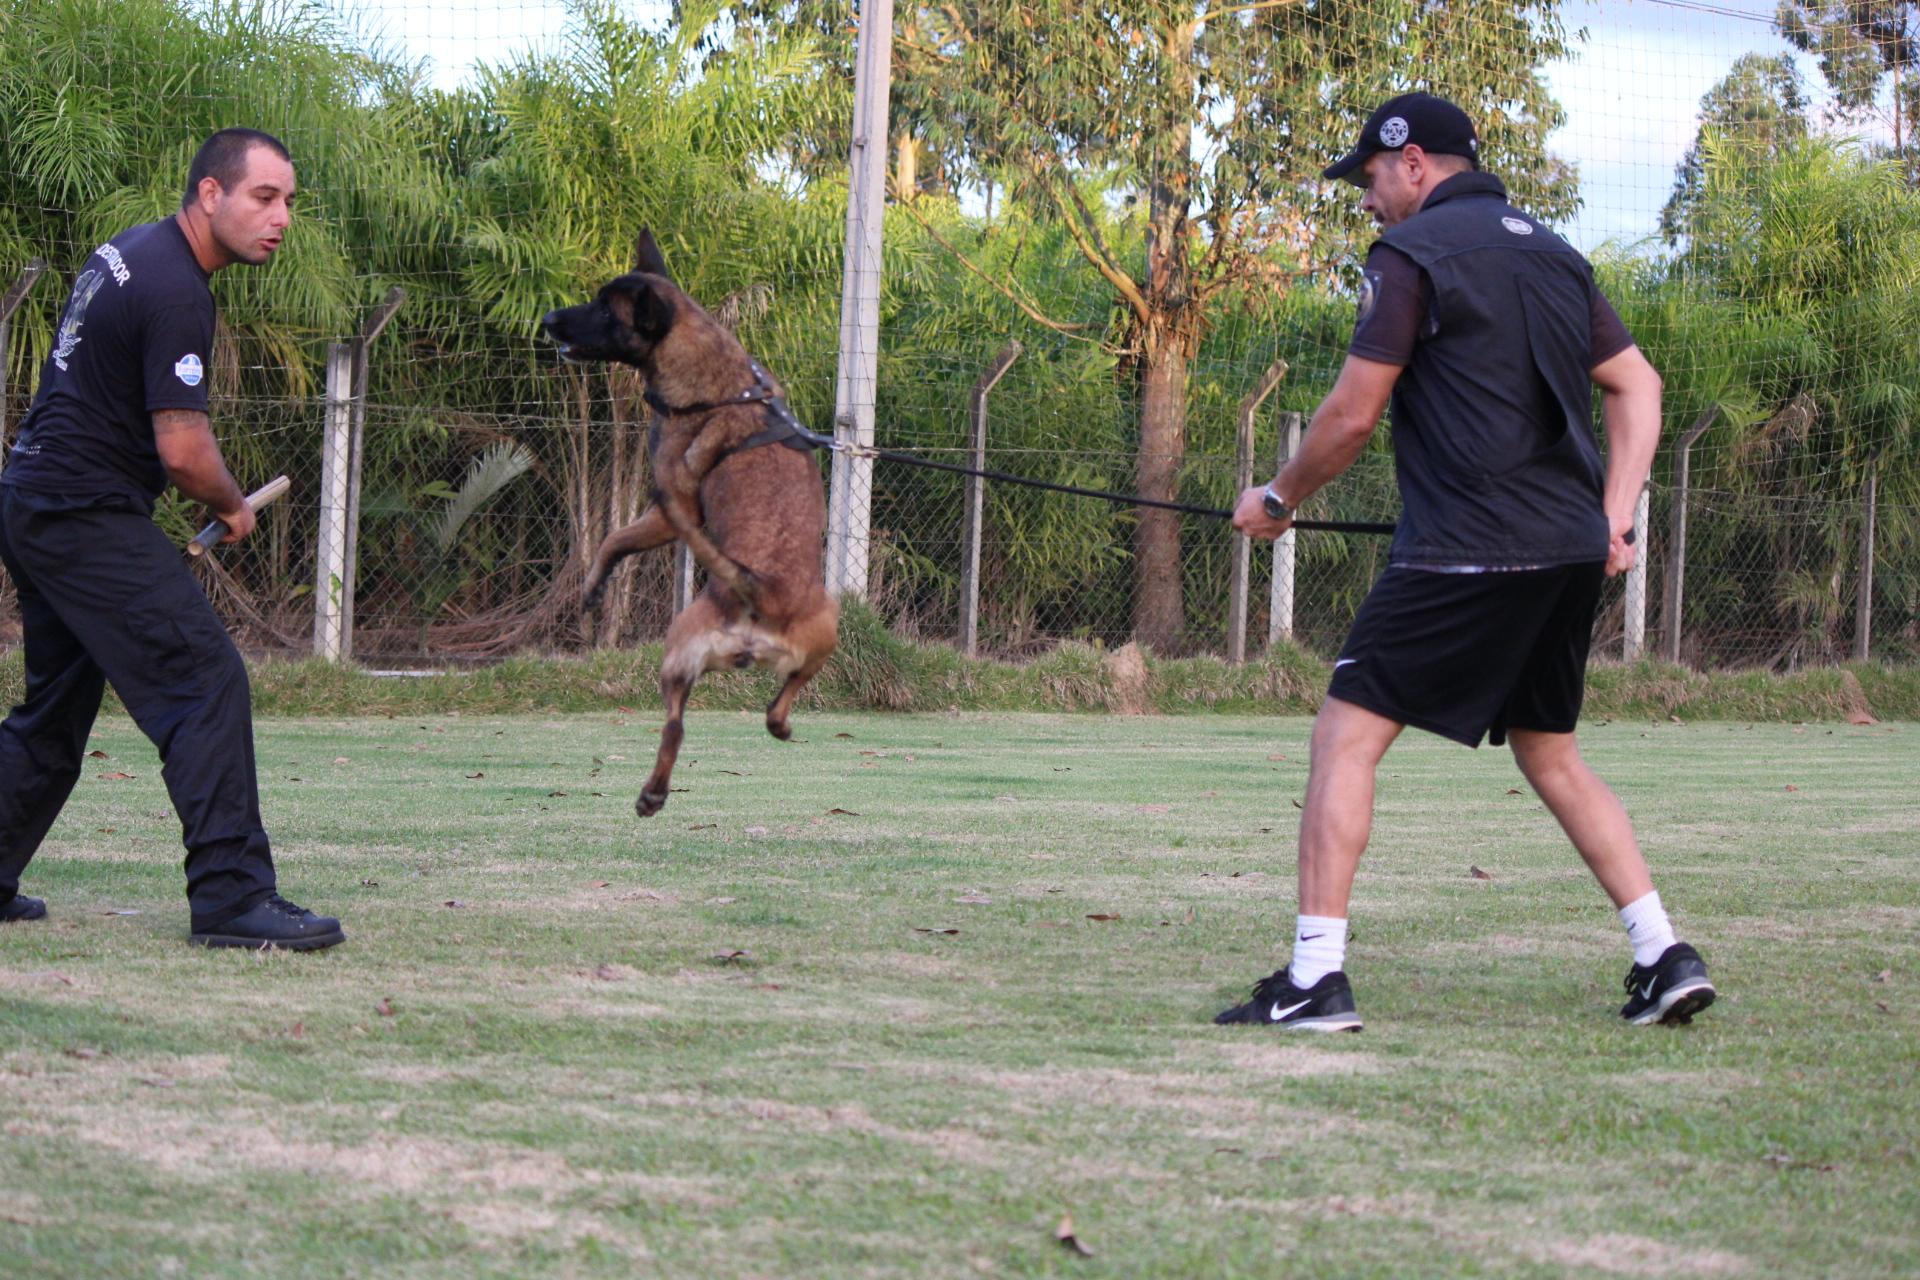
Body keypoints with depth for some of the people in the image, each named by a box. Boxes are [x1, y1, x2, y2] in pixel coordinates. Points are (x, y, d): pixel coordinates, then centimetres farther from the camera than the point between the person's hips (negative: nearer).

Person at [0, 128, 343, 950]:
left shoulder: (126, 253, 14)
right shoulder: (176, 292, -17)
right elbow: (183, 451, -21)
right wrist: (235, 507, 0)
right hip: (89, 518, -10)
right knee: (207, 683, -13)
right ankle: (231, 895, -18)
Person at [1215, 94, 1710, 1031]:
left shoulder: (1414, 253, -4)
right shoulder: (1553, 253, 19)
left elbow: (1352, 414, -6)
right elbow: (1637, 385, 18)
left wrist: (1278, 499, 9)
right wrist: (1615, 517, 13)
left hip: (1467, 551, -8)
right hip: (1574, 552, 8)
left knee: (1346, 736, -4)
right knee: (1550, 753, 20)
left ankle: (1316, 978, -11)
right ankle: (1664, 957, 13)